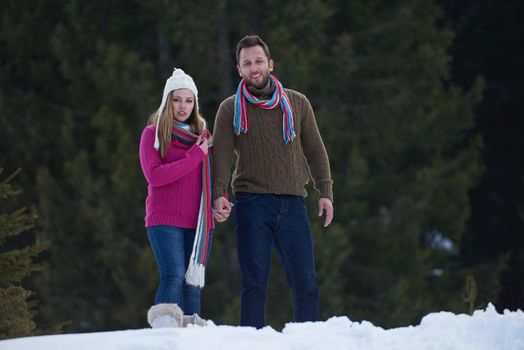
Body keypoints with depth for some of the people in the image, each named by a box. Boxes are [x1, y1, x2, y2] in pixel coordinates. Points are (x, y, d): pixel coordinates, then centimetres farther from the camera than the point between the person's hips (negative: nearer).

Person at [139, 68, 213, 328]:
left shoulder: (202, 136, 17)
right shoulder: (153, 133, 4)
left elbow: (213, 177, 22)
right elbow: (154, 175, -9)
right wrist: (195, 157, -11)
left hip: (198, 223, 4)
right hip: (165, 221, -4)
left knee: (193, 283, 1)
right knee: (174, 277, -19)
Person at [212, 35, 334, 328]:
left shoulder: (297, 103, 13)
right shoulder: (230, 109, 7)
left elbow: (315, 151, 15)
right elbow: (221, 156, 0)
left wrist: (325, 192, 4)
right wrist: (219, 194, -16)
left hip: (293, 203, 2)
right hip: (252, 203, -2)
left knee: (306, 282, -4)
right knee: (254, 283, -3)